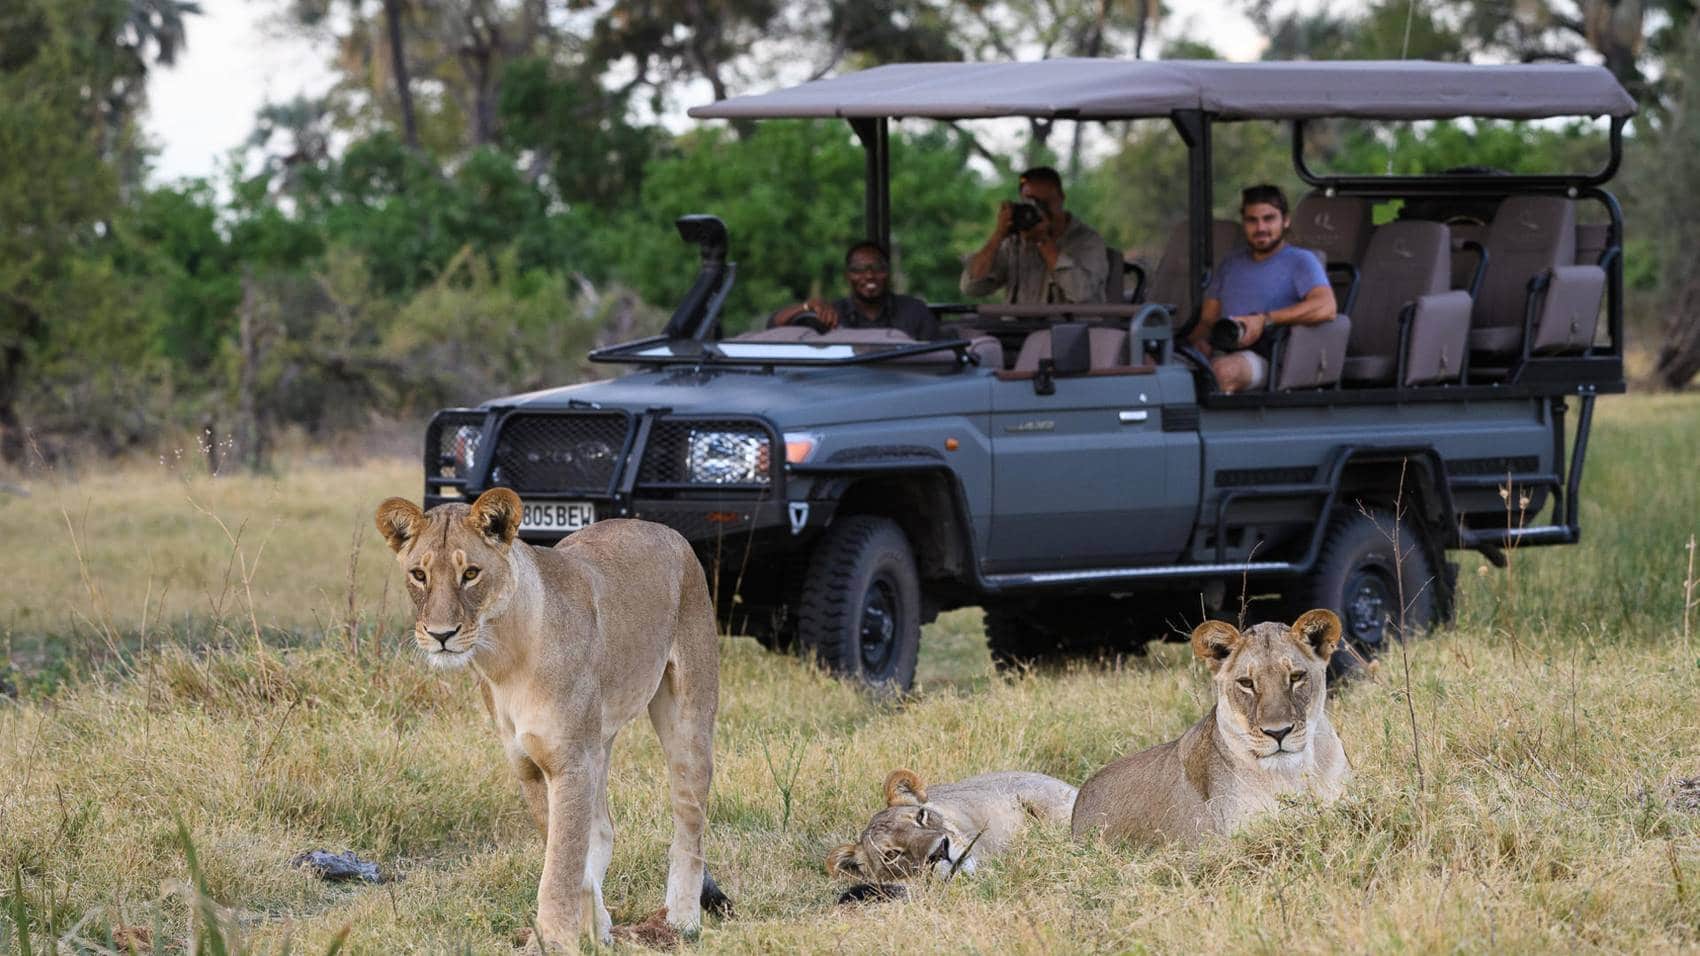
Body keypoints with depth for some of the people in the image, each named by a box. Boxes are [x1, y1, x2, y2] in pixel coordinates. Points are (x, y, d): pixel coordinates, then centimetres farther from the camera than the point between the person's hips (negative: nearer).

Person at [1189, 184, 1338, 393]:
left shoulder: (1300, 260, 8)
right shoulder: (1232, 262, 28)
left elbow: (1326, 308, -12)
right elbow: (1207, 320, 26)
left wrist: (1264, 321, -14)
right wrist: (1198, 343, 0)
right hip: (1223, 352, 5)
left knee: (1224, 370, -42)